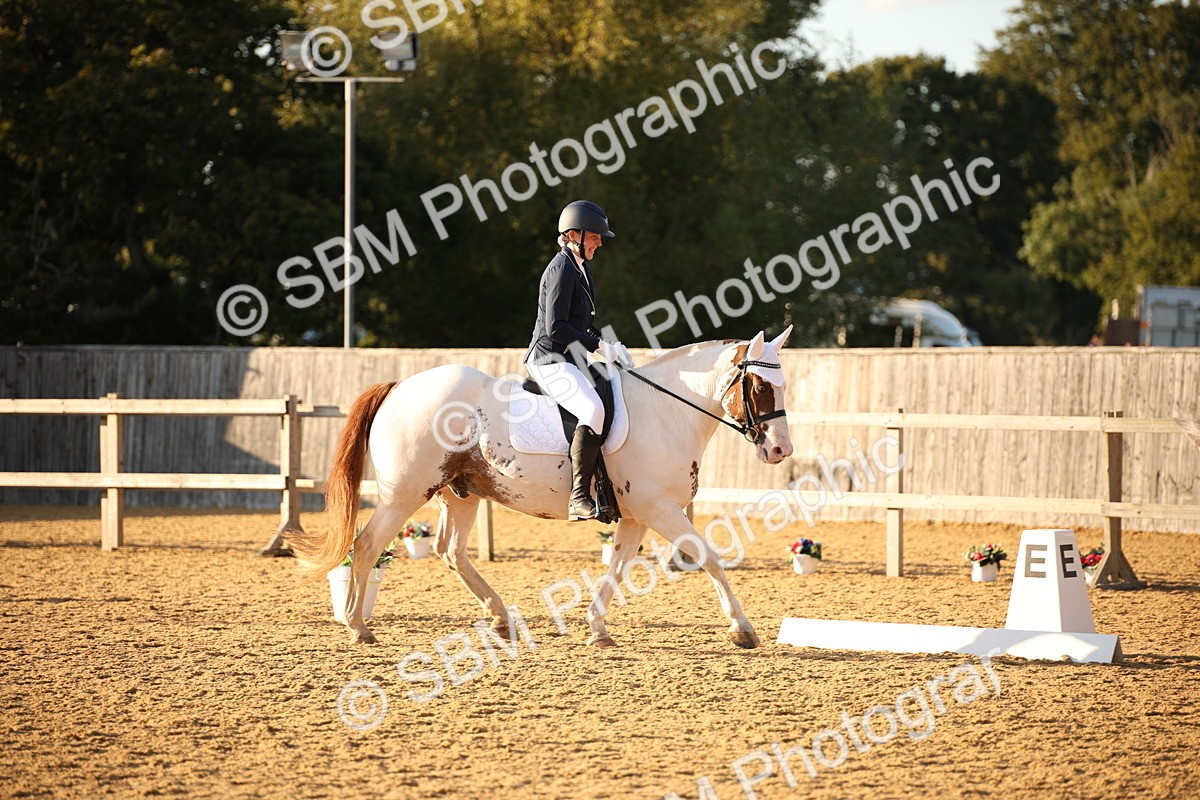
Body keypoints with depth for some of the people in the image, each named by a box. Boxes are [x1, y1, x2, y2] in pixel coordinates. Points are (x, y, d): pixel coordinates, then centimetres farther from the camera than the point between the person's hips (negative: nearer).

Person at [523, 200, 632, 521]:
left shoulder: (580, 267, 18)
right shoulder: (561, 269, -14)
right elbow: (556, 327, -21)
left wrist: (607, 346, 7)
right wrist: (600, 347, -18)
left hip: (571, 359, 11)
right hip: (549, 359, -11)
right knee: (593, 409, -31)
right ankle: (579, 498, -36)